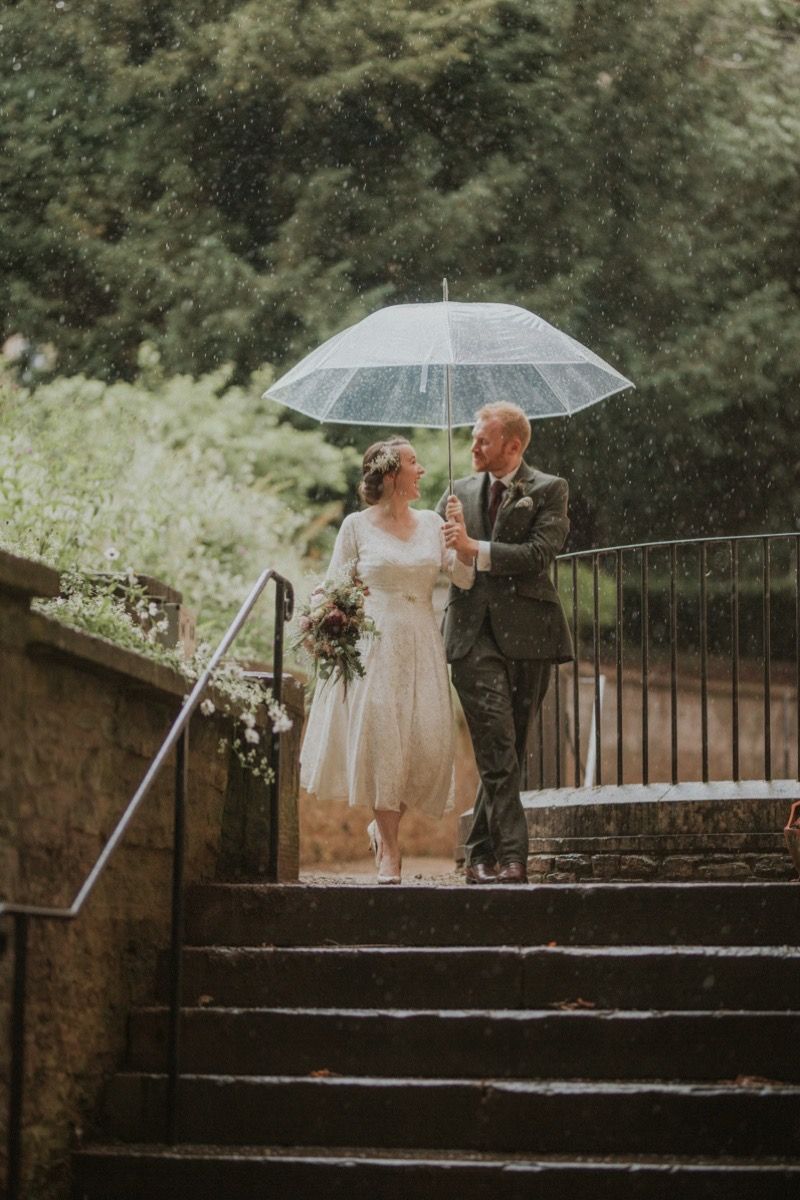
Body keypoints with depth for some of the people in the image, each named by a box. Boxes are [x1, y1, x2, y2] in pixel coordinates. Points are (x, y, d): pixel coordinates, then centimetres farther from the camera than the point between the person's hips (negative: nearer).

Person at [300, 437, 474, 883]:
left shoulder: (431, 523, 13)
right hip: (374, 647, -3)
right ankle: (389, 854, -4)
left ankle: (385, 824, 20)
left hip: (422, 648, 3)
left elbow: (464, 578, 5)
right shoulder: (357, 526, 4)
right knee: (382, 741, -9)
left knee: (430, 742, -5)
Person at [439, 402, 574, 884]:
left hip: (527, 633, -1)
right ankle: (512, 856, -16)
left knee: (511, 751, 4)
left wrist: (475, 548, -14)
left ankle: (482, 854, 14)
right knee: (498, 748, -12)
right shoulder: (460, 491, 16)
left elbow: (539, 555, -12)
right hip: (474, 634, 1)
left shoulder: (549, 490, 2)